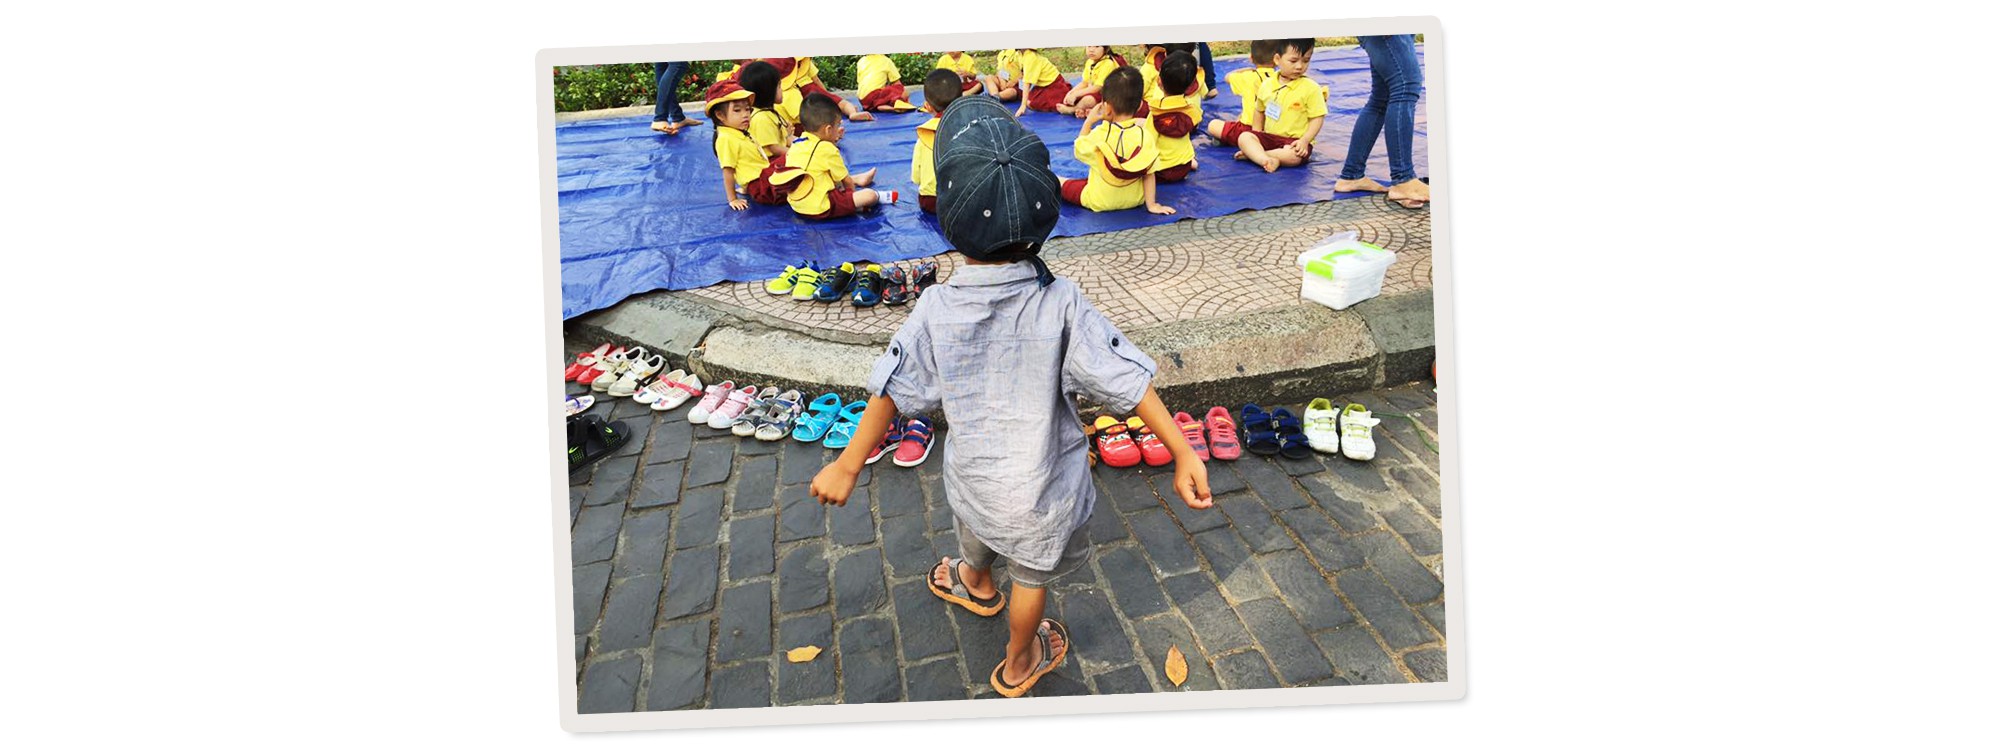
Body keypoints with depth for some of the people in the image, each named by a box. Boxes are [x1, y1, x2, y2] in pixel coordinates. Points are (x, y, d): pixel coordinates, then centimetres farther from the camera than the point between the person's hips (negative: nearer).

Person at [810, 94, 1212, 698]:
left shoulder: (935, 310, -23)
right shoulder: (1061, 306, -28)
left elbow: (890, 391, -14)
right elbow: (1129, 381, -26)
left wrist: (848, 464, -2)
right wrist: (1183, 452, -19)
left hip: (972, 470, 2)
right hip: (1040, 479, -2)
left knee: (979, 532, 35)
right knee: (1032, 573, 24)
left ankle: (977, 586, 68)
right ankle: (1018, 665, 48)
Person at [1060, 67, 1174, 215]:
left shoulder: (1099, 135, -23)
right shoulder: (1145, 135, -16)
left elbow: (1078, 150, -3)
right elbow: (1149, 174, -9)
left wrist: (1088, 122, 2)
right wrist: (1151, 204, -2)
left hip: (1099, 202, -2)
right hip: (1134, 200, 2)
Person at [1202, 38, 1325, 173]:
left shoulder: (1311, 88, -7)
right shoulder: (1267, 85, 6)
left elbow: (1317, 118, -8)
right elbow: (1260, 111, 19)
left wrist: (1304, 140, -22)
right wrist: (1257, 138, 8)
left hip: (1293, 141, -4)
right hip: (1268, 136, 4)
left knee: (1294, 156, -38)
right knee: (1244, 137, -20)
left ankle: (1251, 153, -26)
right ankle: (1267, 160, -42)